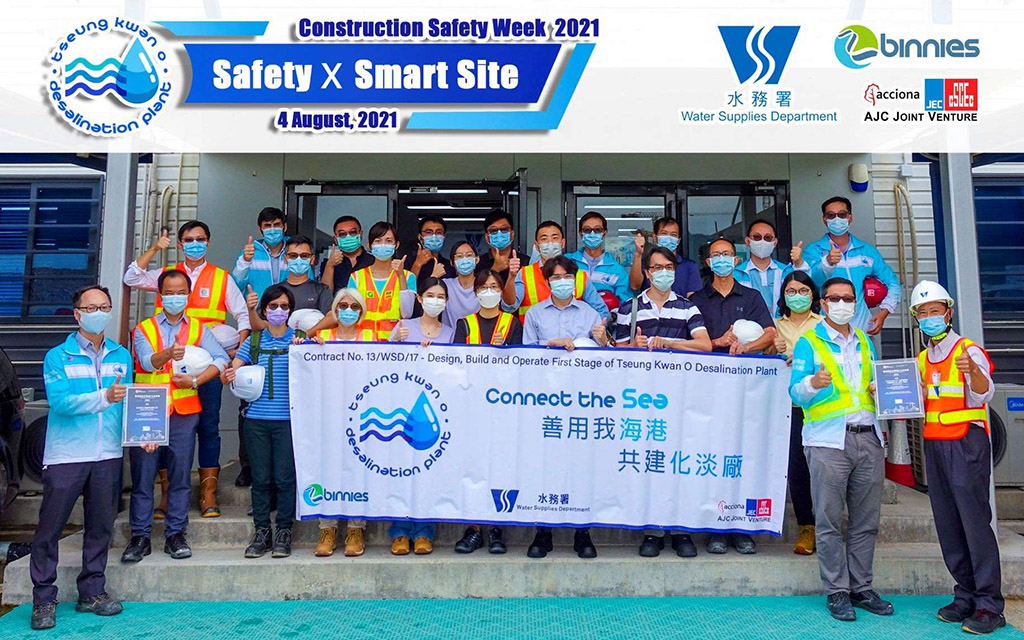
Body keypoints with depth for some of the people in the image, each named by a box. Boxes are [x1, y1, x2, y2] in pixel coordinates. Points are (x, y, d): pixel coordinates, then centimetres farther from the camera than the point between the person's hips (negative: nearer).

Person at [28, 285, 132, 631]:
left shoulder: (122, 356, 9)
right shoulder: (57, 357, -2)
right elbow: (60, 401, -16)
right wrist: (104, 397, -27)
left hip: (108, 456, 3)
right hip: (65, 456, -3)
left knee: (101, 527, 11)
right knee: (50, 528, 3)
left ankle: (92, 592, 25)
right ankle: (43, 599, 17)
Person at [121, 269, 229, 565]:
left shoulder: (199, 329, 11)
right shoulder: (143, 329, 7)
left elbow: (221, 359, 0)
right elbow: (147, 361, -13)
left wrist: (195, 380, -12)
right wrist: (168, 354, -34)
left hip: (185, 411, 1)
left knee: (180, 475, 3)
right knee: (142, 475, 1)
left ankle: (175, 535, 12)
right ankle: (140, 537, 12)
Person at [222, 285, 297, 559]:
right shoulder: (253, 341, 11)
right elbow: (229, 373, 9)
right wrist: (228, 376, -13)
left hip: (288, 418, -2)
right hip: (257, 417, 2)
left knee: (285, 476, -1)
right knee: (260, 477, 6)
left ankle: (283, 531, 12)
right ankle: (261, 530, 17)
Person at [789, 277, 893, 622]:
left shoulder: (864, 341, 19)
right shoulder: (809, 342, 4)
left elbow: (874, 383, 25)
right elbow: (796, 392, -4)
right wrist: (812, 383, -25)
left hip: (868, 438, 5)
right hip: (828, 441, -5)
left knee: (866, 520, 9)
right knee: (830, 522, -1)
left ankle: (861, 588, 20)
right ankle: (837, 591, 8)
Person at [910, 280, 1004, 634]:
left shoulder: (969, 350, -6)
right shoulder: (922, 360, 14)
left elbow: (983, 395, -22)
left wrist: (972, 371, -42)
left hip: (967, 443, -7)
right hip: (933, 444, 7)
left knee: (975, 520, -6)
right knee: (947, 524, 9)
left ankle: (989, 606, 1)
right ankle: (966, 596, 18)